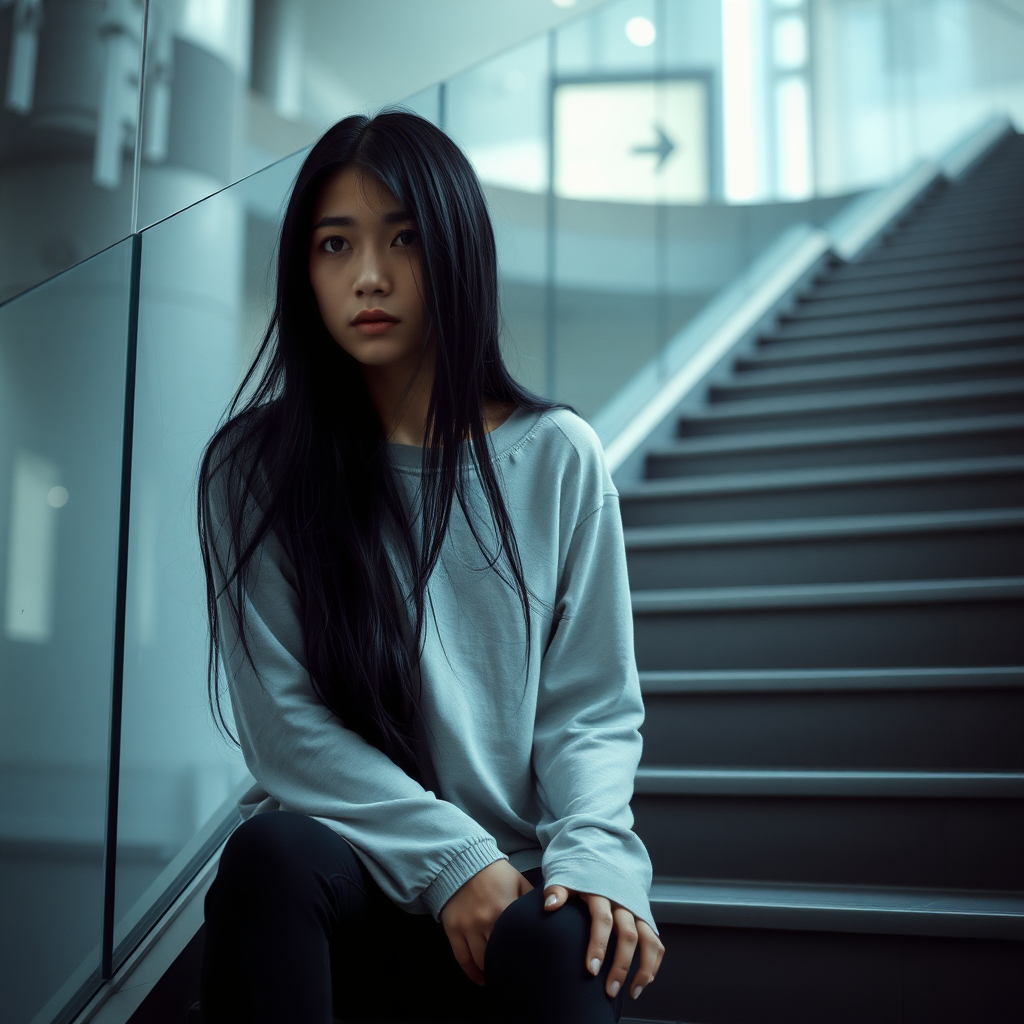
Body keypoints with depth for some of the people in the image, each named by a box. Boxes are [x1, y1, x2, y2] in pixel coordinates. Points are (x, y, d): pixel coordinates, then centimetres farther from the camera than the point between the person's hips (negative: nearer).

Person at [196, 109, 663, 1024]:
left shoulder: (557, 457, 2)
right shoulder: (256, 469, 0)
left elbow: (594, 708, 2)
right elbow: (283, 724, -5)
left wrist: (591, 855, -17)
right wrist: (453, 858, -15)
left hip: (525, 878, -1)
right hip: (350, 865, 1)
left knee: (560, 940, -34)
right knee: (272, 850, -32)